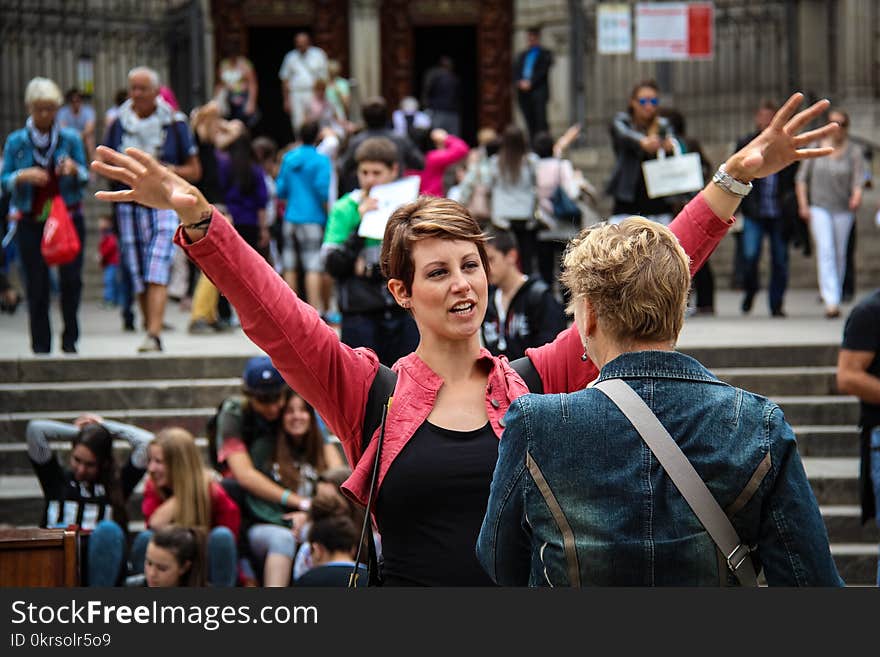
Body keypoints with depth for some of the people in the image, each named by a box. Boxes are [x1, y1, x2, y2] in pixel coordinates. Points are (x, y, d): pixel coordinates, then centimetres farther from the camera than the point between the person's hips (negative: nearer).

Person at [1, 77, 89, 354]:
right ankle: (41, 345, 5)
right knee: (37, 284, -2)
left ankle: (70, 339, 5)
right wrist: (23, 176, -18)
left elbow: (85, 179, 5)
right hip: (31, 222, 0)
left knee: (71, 278, -11)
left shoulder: (70, 138, 6)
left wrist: (74, 170, -17)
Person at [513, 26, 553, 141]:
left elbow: (542, 71, -6)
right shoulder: (522, 55, 22)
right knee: (530, 123, 0)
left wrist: (530, 83, -13)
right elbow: (515, 71, 14)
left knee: (541, 122, -13)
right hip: (524, 92, 5)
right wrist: (520, 82, -5)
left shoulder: (545, 54, 5)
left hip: (538, 91, -5)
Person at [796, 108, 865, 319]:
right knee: (825, 252, -15)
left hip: (843, 209, 1)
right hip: (819, 208, -1)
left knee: (839, 254, 7)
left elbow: (859, 179, -9)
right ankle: (831, 302, -24)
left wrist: (857, 196, -30)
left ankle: (835, 298, 24)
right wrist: (803, 204, 1)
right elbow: (802, 177, 10)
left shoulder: (854, 152, 1)